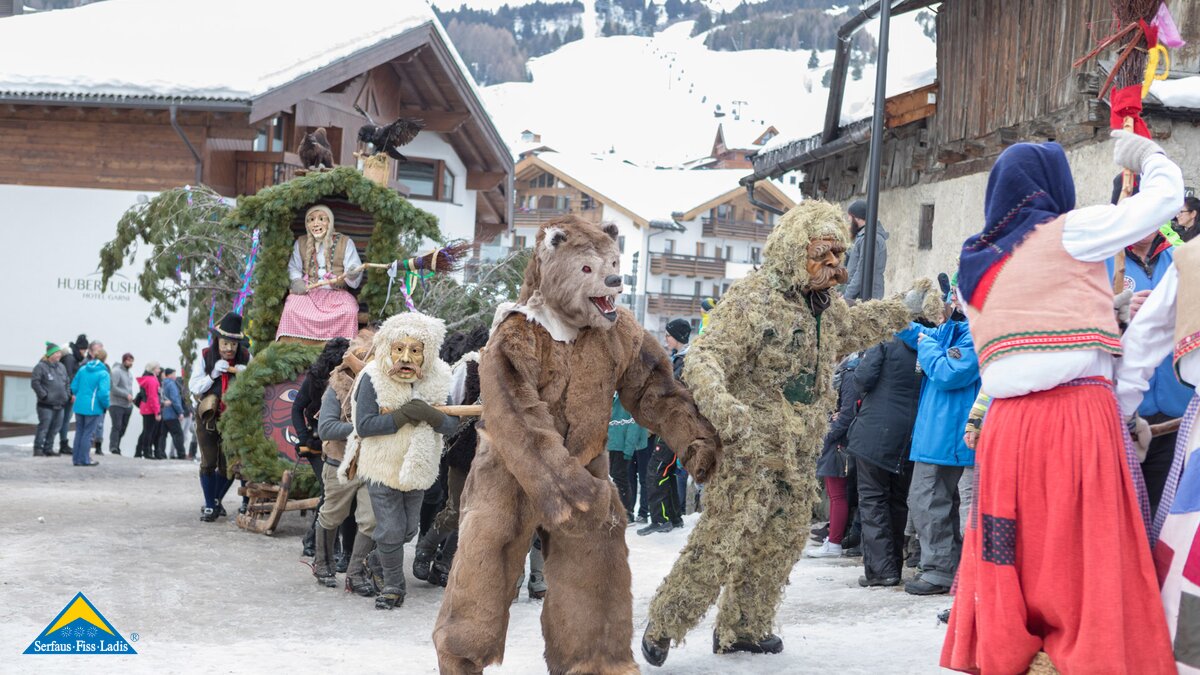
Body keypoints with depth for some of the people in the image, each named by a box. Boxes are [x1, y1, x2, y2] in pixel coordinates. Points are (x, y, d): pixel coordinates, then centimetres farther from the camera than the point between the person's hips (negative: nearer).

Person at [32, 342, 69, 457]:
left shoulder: (61, 366, 14)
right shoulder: (41, 367, -8)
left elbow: (67, 382, 21)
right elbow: (35, 382, -13)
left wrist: (67, 395, 9)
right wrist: (44, 395, -15)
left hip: (60, 404, 7)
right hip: (46, 405, -7)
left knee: (55, 428, 9)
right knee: (43, 427, -6)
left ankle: (48, 449, 17)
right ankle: (38, 449, 0)